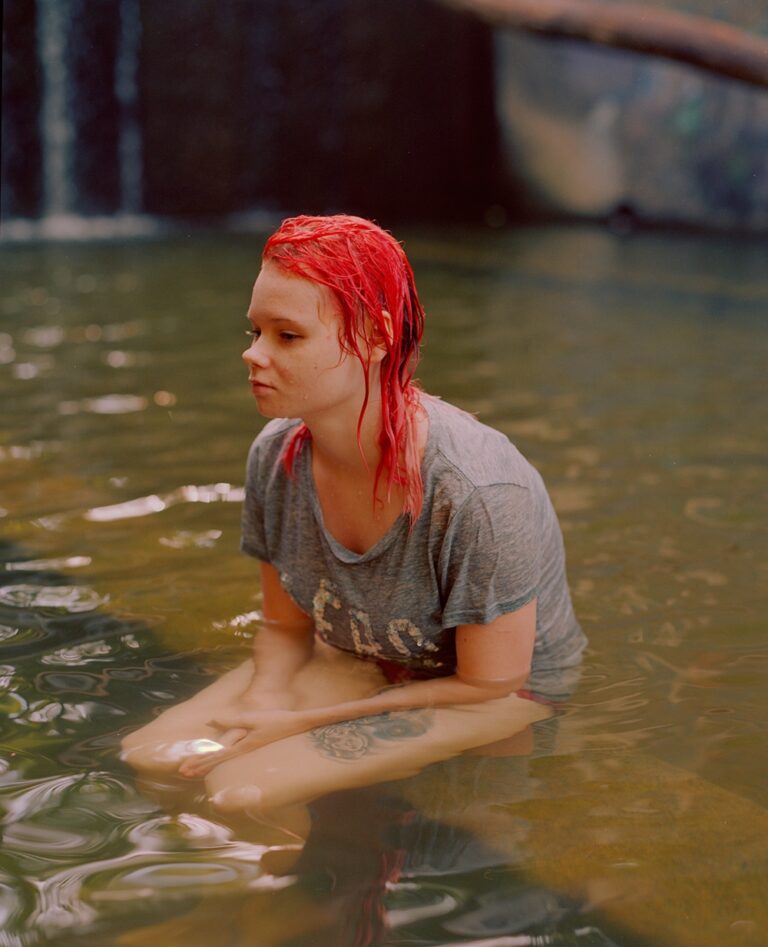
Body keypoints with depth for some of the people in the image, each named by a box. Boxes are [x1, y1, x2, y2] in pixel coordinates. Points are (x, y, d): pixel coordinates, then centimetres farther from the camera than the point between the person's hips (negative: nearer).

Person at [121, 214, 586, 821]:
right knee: (149, 755, -13)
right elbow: (287, 624, 4)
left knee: (239, 787, -25)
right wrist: (265, 699, -20)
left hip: (508, 703, -6)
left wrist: (303, 722, -21)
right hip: (362, 669, 6)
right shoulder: (276, 458, -10)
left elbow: (488, 687, -20)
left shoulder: (478, 492, -30)